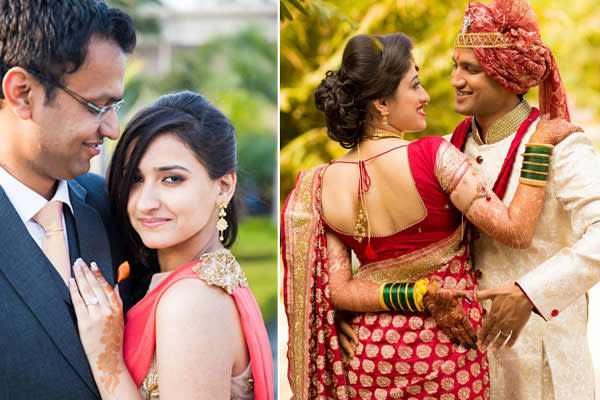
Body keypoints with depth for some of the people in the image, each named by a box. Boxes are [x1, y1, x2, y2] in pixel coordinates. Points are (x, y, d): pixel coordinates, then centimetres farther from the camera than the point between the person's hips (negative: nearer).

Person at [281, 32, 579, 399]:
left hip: (369, 353, 4)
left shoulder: (323, 183, -6)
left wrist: (420, 295, -10)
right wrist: (540, 145, -14)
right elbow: (517, 231, -21)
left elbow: (337, 291, -7)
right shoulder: (432, 156, -21)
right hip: (447, 355, -4)